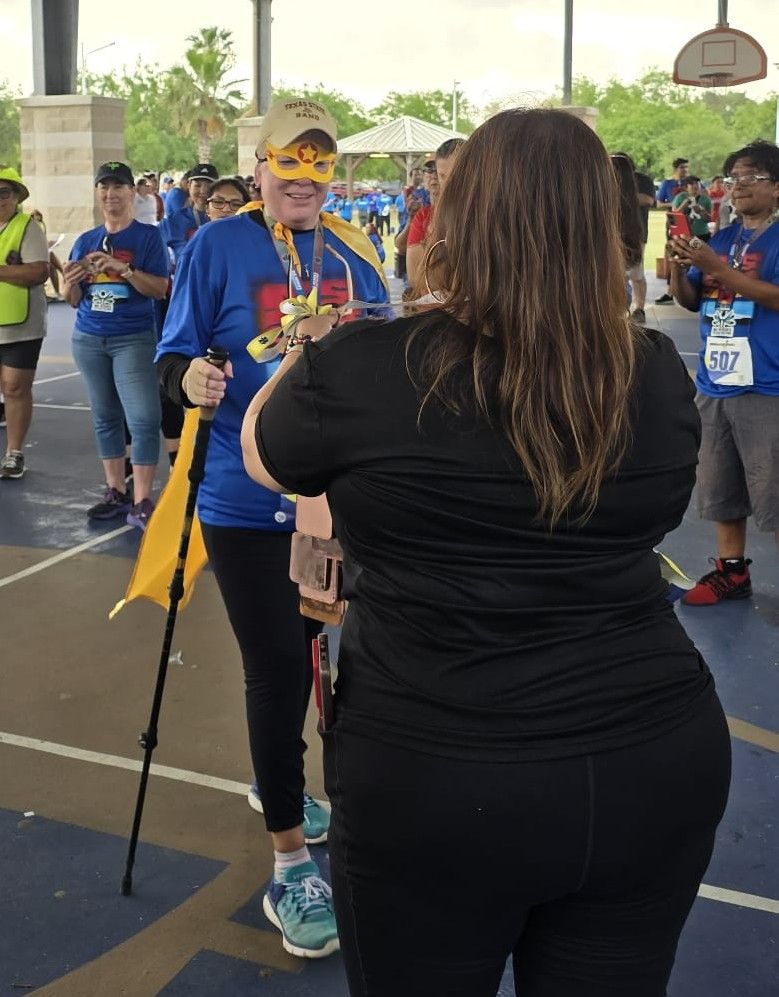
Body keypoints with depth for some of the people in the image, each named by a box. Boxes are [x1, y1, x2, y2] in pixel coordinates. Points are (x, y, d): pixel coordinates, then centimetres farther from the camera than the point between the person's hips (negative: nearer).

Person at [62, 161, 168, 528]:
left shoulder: (148, 236, -2)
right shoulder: (85, 241, 11)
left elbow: (160, 289, -11)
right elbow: (74, 300, 11)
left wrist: (123, 269, -24)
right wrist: (71, 283, -12)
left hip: (134, 339, -5)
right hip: (89, 339, 5)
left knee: (143, 419, -11)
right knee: (105, 417, 10)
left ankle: (141, 503, -8)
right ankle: (115, 492, 18)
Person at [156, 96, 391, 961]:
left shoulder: (354, 256, 6)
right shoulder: (217, 248, -7)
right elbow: (173, 356, -8)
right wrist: (189, 378, -29)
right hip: (246, 500, -5)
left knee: (297, 653, 20)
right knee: (276, 664, -4)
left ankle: (276, 782, 46)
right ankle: (290, 866, 10)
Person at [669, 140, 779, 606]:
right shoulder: (721, 238, 11)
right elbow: (691, 301, 15)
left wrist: (715, 266, -25)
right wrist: (678, 266, -5)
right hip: (715, 384, 7)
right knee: (720, 485, 15)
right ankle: (732, 571, 28)